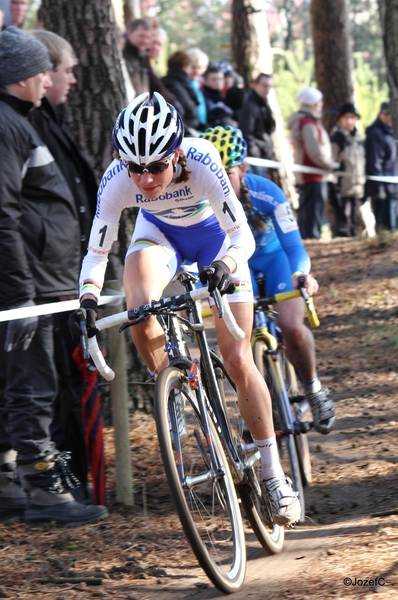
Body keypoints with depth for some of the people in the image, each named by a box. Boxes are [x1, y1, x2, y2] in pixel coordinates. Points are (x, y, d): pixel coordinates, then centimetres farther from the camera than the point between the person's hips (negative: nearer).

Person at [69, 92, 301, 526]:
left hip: (214, 234, -2)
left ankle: (273, 474, 2)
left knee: (237, 360, -8)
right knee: (140, 311, -31)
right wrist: (88, 300, -40)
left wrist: (226, 266, -58)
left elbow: (242, 236, -37)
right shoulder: (117, 180, -31)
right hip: (159, 232, 2)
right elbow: (97, 251, -22)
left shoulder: (200, 161, -38)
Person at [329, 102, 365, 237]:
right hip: (342, 189, -7)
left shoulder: (358, 138, 15)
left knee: (355, 225, 11)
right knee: (343, 227, -8)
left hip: (357, 189, 7)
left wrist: (363, 185, 18)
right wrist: (333, 189, -16)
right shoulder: (336, 139, -7)